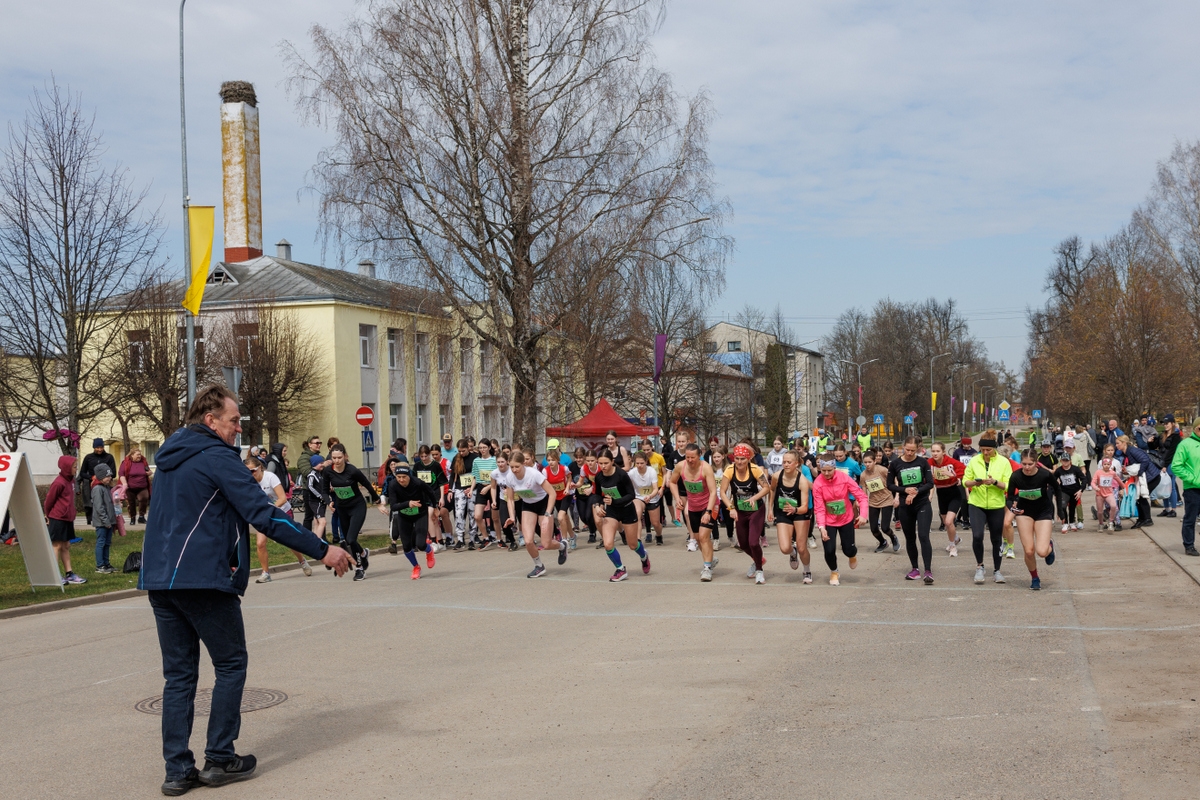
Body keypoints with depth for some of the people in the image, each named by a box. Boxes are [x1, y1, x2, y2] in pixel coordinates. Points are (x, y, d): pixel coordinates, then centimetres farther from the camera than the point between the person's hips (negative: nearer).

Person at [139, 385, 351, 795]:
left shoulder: (169, 457, 16)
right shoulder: (217, 457, -11)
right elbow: (263, 515, -17)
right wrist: (322, 550, -16)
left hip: (159, 579, 8)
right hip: (202, 578, -8)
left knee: (179, 673, 10)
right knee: (231, 665, 7)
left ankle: (177, 769, 10)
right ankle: (219, 760, 10)